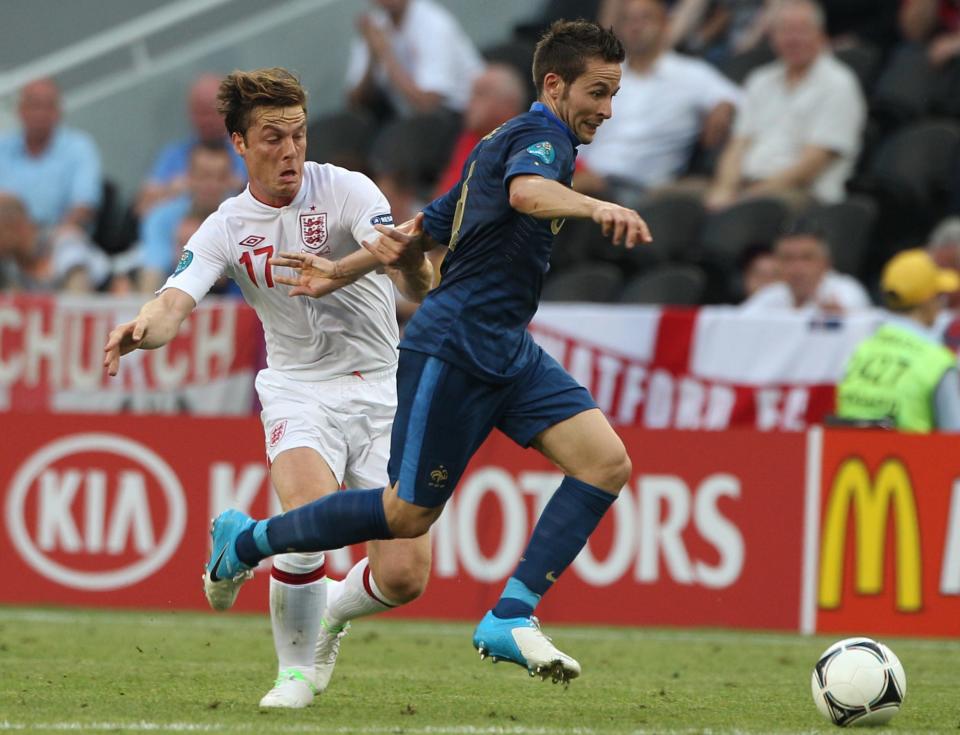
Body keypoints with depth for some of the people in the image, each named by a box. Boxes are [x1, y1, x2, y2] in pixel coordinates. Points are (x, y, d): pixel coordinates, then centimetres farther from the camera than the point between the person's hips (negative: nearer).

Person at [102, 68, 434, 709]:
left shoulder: (347, 191, -8)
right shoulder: (226, 228, -1)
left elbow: (411, 276, -22)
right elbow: (174, 304, -15)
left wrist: (413, 261, -48)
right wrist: (141, 330, -39)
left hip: (380, 388, 0)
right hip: (299, 390, 0)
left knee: (404, 577, -9)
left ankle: (331, 610, 27)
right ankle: (295, 668, -10)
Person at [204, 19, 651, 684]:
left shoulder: (502, 144, 19)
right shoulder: (541, 138, -11)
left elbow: (426, 227, 26)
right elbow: (526, 191, -37)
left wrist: (339, 273, 31)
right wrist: (595, 206, -55)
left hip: (507, 351, 9)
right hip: (455, 347, -9)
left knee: (606, 461, -10)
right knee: (409, 515, 0)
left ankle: (509, 618, -13)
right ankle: (247, 540, 22)